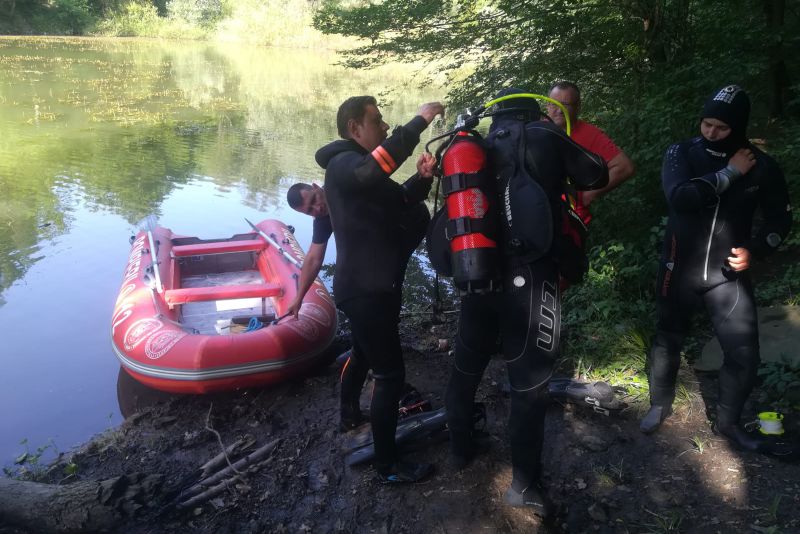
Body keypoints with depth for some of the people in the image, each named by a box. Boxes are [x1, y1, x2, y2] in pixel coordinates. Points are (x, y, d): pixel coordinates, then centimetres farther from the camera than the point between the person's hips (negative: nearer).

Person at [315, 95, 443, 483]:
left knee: (364, 355, 28)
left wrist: (422, 178, -7)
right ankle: (388, 465, 5)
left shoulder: (357, 165, 16)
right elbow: (372, 171, -42)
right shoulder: (344, 164, -17)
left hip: (371, 284, 11)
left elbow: (399, 201, 13)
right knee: (390, 374, -6)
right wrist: (418, 123, -38)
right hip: (364, 288, -11)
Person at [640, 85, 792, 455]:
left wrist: (755, 249, -10)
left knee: (744, 352, -1)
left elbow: (780, 219, 6)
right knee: (668, 339, 13)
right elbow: (679, 198, -27)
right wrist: (729, 173, -24)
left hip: (729, 273, 1)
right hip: (680, 267, -1)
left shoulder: (762, 166, -4)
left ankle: (728, 421, 21)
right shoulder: (681, 153, -9)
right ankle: (660, 405, 35)